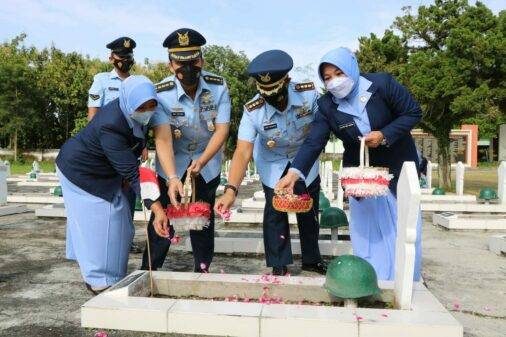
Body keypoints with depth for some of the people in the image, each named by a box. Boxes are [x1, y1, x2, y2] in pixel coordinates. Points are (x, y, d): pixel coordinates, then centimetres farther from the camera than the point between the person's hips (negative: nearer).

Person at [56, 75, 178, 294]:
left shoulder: (138, 115, -15)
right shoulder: (110, 126, -38)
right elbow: (131, 172, -41)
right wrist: (155, 208, -44)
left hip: (106, 173, 8)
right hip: (81, 172, -8)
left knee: (118, 224, 9)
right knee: (96, 226, -5)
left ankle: (112, 277, 23)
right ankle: (100, 281, 10)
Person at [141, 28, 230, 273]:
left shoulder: (218, 86, -16)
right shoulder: (161, 93, -21)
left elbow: (222, 130, -17)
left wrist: (201, 162, -30)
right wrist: (172, 178, -40)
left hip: (207, 164, 1)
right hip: (172, 164, -1)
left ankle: (203, 271, 24)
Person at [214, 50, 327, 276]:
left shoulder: (308, 93, -29)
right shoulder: (253, 111, -32)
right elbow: (243, 152, -38)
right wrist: (231, 190, -49)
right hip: (273, 164, -2)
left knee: (309, 211, 13)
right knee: (275, 213, -4)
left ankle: (311, 259, 33)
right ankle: (279, 265, 15)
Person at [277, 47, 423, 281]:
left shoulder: (381, 83, -18)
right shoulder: (326, 106, -13)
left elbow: (413, 112, -10)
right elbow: (314, 143, -21)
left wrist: (384, 135, -24)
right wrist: (295, 172, -37)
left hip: (398, 166, -1)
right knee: (367, 231, 2)